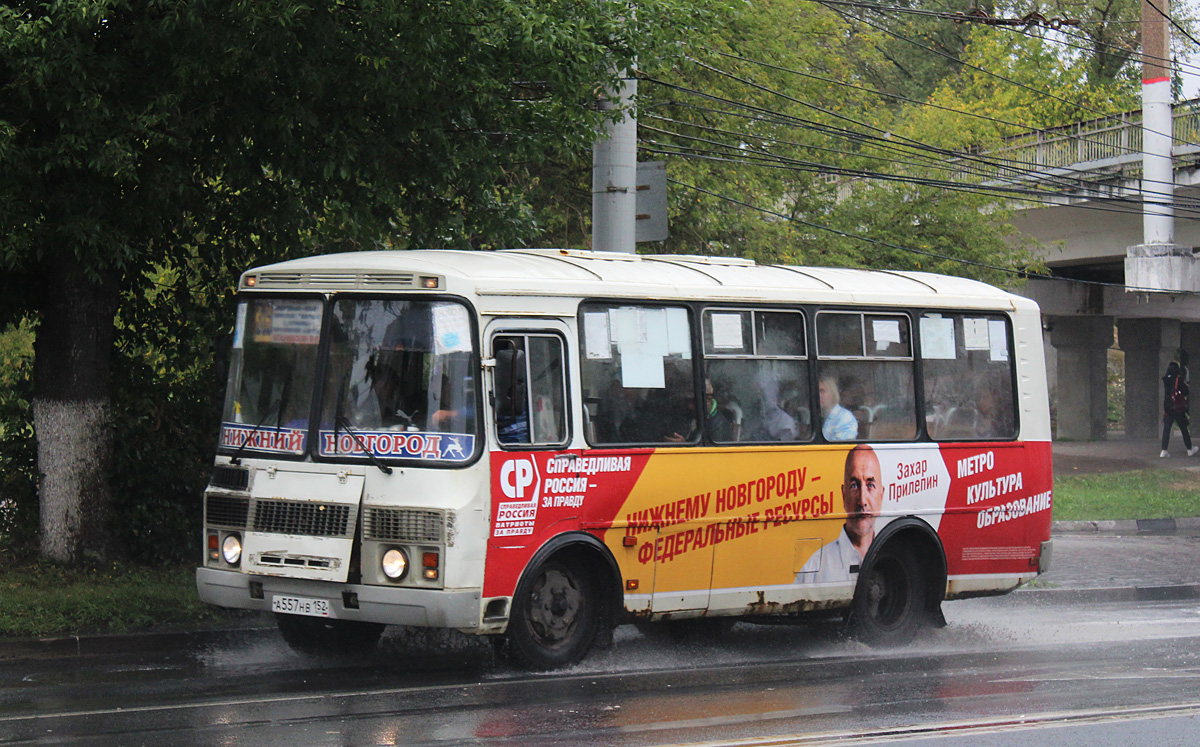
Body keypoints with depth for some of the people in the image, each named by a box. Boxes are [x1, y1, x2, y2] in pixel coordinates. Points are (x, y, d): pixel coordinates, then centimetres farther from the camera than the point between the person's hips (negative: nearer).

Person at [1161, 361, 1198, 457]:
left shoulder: (1165, 380, 3)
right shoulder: (1178, 380, -12)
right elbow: (1185, 392, -10)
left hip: (1167, 408, 4)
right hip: (1178, 409, -4)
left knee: (1166, 429, 3)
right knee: (1184, 429, 9)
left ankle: (1164, 450, -5)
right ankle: (1189, 449, 20)